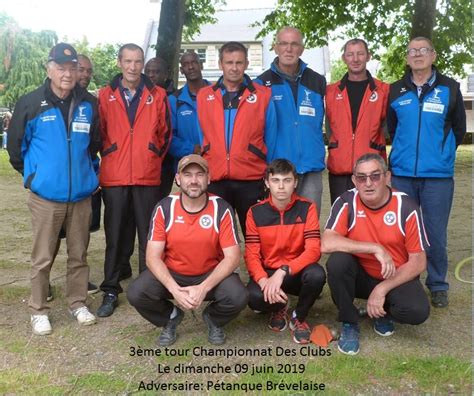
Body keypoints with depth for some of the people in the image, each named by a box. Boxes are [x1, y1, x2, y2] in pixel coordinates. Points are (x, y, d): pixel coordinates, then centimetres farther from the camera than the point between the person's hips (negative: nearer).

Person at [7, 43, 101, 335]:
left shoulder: (89, 104, 4)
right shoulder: (30, 103, -4)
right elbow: (16, 145, 6)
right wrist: (33, 174, 10)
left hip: (81, 194, 3)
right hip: (46, 195, -2)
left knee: (79, 254, 12)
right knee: (43, 258, 5)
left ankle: (78, 302, 27)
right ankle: (39, 311, 19)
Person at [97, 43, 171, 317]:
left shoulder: (157, 95, 6)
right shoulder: (105, 96, 5)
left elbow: (166, 132, 11)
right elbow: (99, 133, 10)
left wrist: (154, 156, 7)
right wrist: (110, 157, 8)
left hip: (148, 177, 0)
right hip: (114, 177, 0)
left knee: (150, 236, 4)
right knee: (115, 236, 6)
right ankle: (111, 291, 17)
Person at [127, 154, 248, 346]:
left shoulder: (222, 209, -13)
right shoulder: (164, 208, -10)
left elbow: (232, 257, -15)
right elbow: (153, 257, -12)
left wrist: (204, 288, -28)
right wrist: (174, 289, -28)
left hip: (211, 273, -1)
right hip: (171, 273, 1)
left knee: (238, 297, -29)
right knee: (136, 293, -25)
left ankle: (213, 319, 9)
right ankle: (171, 317, 10)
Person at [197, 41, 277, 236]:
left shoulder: (262, 95, 3)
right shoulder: (204, 96, 8)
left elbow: (270, 138, 7)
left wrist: (270, 173, 6)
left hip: (252, 180, -1)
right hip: (214, 180, 2)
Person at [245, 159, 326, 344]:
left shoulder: (307, 208, -9)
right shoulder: (255, 212, -6)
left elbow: (313, 250, -18)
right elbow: (252, 255, -10)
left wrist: (283, 272, -31)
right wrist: (264, 281, -30)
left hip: (297, 272, 0)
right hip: (268, 272, 0)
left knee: (317, 274, -35)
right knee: (254, 297, -32)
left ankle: (299, 318, -2)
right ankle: (279, 308, 9)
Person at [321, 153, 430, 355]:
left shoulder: (407, 207, -14)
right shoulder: (346, 202, -14)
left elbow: (418, 262, -11)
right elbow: (327, 243, -28)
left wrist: (382, 288, -20)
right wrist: (376, 248, -32)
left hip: (396, 278, 0)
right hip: (360, 276, 0)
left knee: (418, 311, -28)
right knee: (337, 261, -31)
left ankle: (383, 311, 9)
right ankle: (349, 324, -8)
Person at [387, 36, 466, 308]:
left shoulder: (449, 89, 2)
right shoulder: (396, 91, 7)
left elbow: (459, 130, 10)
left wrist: (441, 153, 11)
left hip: (438, 176, -2)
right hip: (402, 174, 2)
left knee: (436, 235, 3)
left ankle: (438, 286, 20)